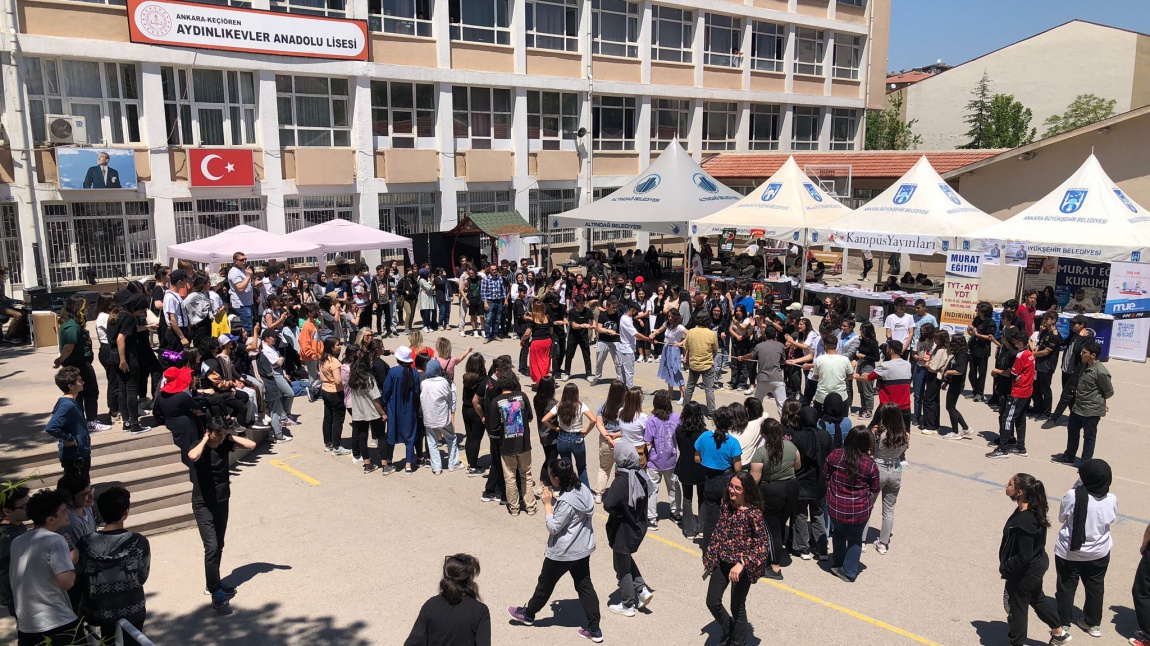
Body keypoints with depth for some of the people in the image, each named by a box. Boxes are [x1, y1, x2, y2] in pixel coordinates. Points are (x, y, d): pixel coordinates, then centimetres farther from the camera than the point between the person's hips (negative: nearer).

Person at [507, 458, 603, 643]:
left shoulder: (566, 502, -29)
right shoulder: (584, 489, -4)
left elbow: (553, 527, -21)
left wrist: (548, 504, -16)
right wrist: (554, 500, -1)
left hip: (563, 552, -8)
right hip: (583, 548, 8)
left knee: (545, 584, 15)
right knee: (585, 586, 13)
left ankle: (528, 614, 36)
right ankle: (594, 629, 13)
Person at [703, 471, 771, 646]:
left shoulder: (753, 513, -20)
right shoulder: (726, 505, -3)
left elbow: (762, 544, -20)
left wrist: (742, 564, -28)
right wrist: (710, 556, 11)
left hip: (742, 566, -6)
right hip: (722, 562, 6)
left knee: (737, 607, 10)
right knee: (712, 602, 10)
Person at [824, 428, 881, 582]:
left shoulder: (834, 455, -11)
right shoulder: (870, 464, -17)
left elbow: (825, 476, 3)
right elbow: (875, 489, -5)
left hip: (836, 507, 2)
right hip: (859, 510, -2)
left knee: (839, 534, 25)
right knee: (855, 539, 17)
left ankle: (837, 565, 38)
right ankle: (849, 572, 24)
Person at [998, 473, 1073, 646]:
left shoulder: (1022, 522, -36)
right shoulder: (1033, 510, -8)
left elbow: (1023, 557, -30)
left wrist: (1005, 568, -15)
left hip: (1024, 572, -9)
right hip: (1037, 564, 9)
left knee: (1016, 606, 14)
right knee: (1037, 598, 31)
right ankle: (1059, 632, 50)